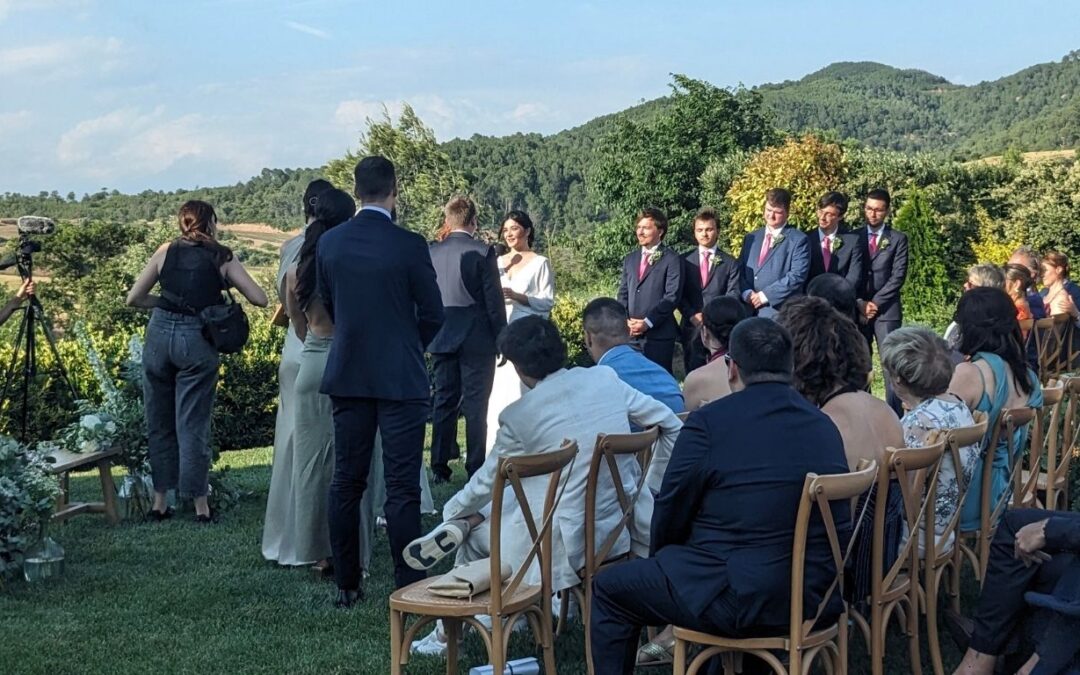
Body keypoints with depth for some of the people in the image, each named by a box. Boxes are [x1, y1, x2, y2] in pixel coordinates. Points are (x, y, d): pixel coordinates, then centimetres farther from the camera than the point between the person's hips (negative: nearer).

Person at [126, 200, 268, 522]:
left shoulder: (166, 251, 9)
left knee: (158, 423, 13)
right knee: (193, 424, 2)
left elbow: (133, 298, 8)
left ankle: (159, 502, 18)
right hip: (198, 340, -2)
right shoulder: (222, 257, 3)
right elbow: (260, 299, 2)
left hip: (160, 334, 2)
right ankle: (200, 505, 3)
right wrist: (227, 282, 16)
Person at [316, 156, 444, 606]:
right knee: (402, 487, 0)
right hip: (400, 379, -4)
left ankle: (346, 585, 16)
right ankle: (408, 588, 2)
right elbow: (433, 315, -5)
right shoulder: (409, 246, -12)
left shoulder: (328, 243, 0)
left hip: (347, 376, 4)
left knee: (345, 482, 11)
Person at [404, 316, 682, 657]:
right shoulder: (606, 378, -3)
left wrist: (450, 513, 19)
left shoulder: (518, 415, -13)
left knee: (475, 534, 24)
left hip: (567, 542, -5)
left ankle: (448, 633, 35)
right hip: (622, 525, 5)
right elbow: (671, 425, 3)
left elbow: (487, 481, 1)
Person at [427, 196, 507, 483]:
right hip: (477, 340, -4)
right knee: (475, 405, 1)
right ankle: (475, 468, 3)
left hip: (441, 338, 4)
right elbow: (494, 300, -10)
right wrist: (502, 338, -2)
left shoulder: (431, 252, 2)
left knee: (444, 402, 10)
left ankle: (439, 468, 12)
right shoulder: (483, 252, -10)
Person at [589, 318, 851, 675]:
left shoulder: (709, 423, -12)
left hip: (740, 599, -6)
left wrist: (663, 561, 20)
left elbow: (670, 513, -3)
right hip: (814, 598, 7)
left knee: (609, 588, 13)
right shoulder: (826, 427, 5)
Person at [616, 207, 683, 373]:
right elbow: (623, 293, 18)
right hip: (630, 333, 6)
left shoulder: (672, 260, -2)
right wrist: (626, 321, 0)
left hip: (659, 333, -5)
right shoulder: (630, 259, 19)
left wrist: (648, 322, -14)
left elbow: (672, 296, -9)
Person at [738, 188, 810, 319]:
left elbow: (797, 275, -10)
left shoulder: (798, 240, 0)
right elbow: (740, 269, 16)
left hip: (778, 310, -5)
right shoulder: (751, 238, 18)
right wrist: (747, 293, -5)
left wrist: (765, 295, -13)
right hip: (748, 308, 5)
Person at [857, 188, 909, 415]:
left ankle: (894, 413, -8)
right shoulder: (854, 237, 11)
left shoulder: (898, 239, 5)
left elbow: (898, 276, -3)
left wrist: (876, 303, -10)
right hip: (858, 308, 2)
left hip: (887, 310, -2)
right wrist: (859, 303, -7)